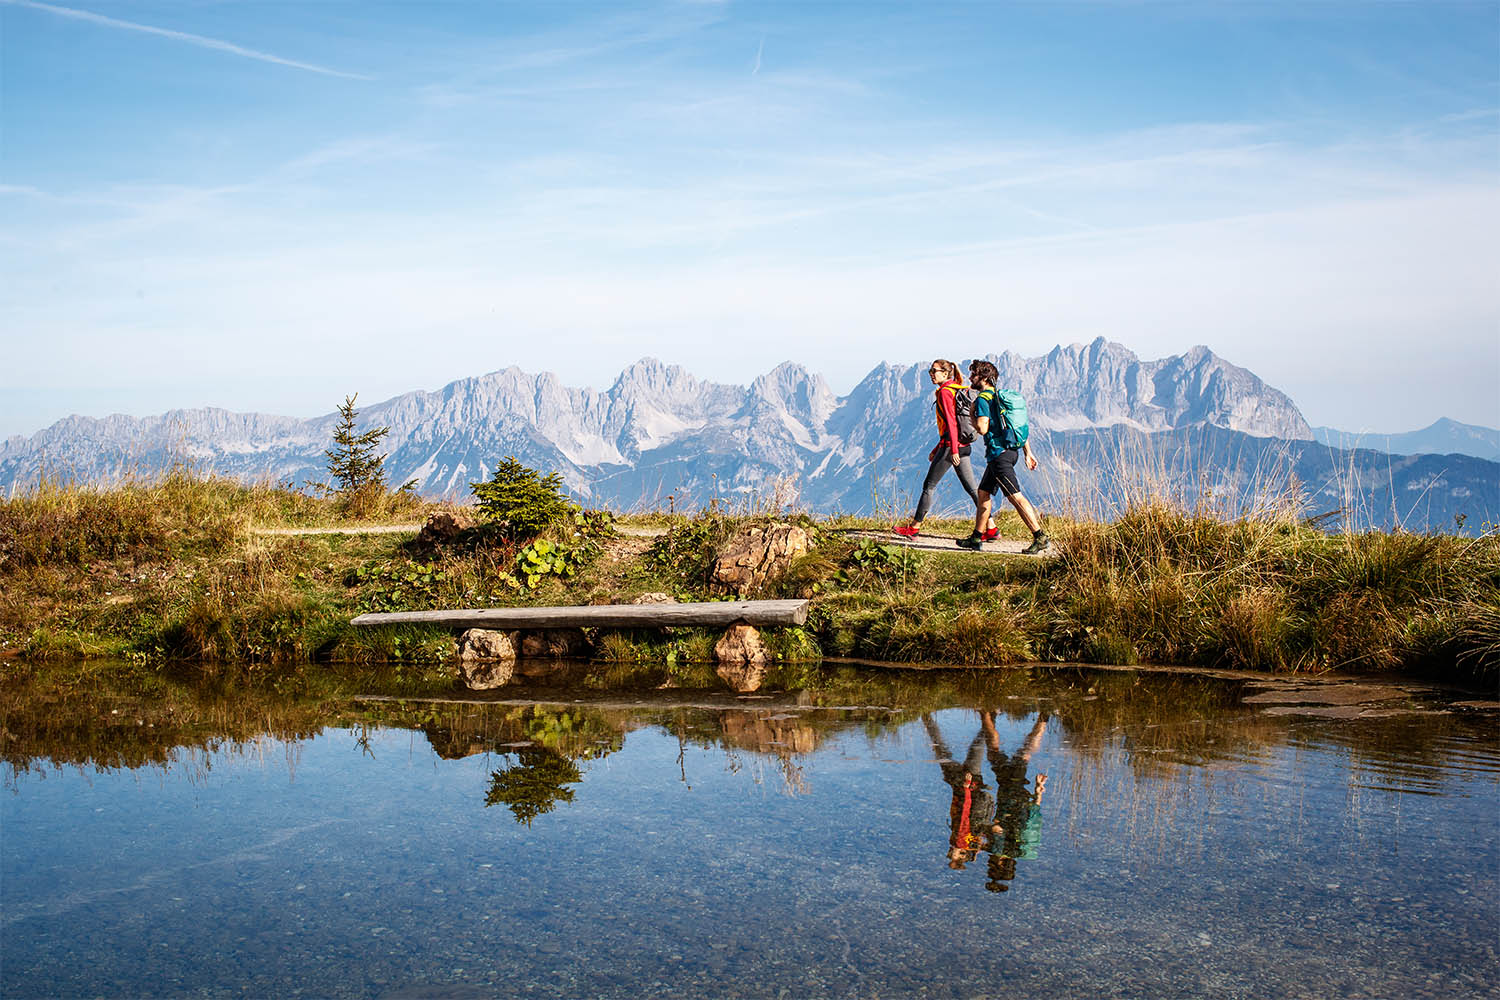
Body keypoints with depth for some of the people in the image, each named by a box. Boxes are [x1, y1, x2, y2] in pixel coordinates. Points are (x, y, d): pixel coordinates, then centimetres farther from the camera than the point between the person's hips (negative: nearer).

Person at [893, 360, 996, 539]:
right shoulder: (957, 390, 18)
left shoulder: (945, 392, -10)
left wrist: (953, 450, -22)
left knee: (929, 485, 1)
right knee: (972, 488, 7)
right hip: (963, 446, 9)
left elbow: (951, 422, -17)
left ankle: (914, 527, 7)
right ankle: (991, 528, 2)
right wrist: (937, 449, 26)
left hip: (951, 445, -9)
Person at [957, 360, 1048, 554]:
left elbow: (982, 428, -21)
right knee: (983, 492, 16)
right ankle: (977, 537, 21)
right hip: (1009, 450, 10)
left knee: (1015, 496, -10)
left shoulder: (983, 399, -11)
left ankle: (1040, 536, -13)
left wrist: (971, 417, -1)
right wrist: (1028, 452, 19)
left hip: (998, 453, -10)